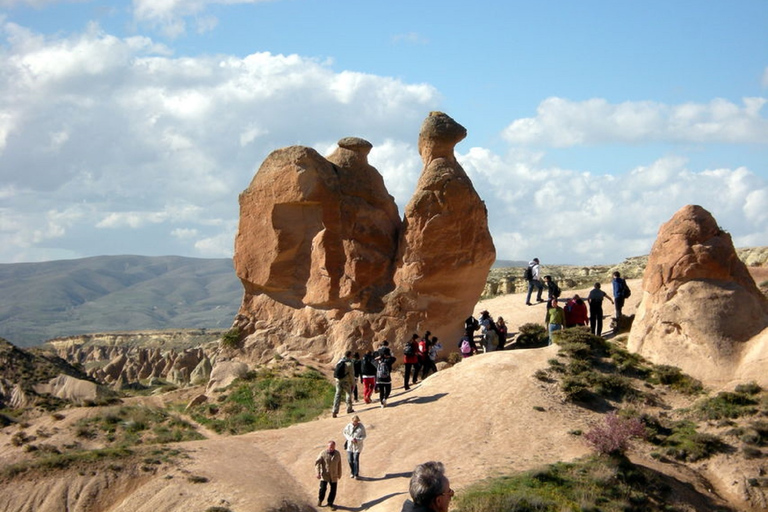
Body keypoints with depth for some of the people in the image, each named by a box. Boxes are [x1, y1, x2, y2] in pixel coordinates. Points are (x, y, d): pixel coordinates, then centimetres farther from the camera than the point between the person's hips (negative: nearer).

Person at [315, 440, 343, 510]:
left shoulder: (337, 454, -2)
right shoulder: (323, 453, -11)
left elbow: (339, 464, 9)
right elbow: (317, 462, -11)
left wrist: (339, 474, 15)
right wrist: (318, 473, -19)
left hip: (334, 476, 3)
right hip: (325, 475, -3)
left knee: (333, 490, 4)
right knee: (323, 488, -10)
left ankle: (330, 503, 23)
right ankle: (320, 499, 19)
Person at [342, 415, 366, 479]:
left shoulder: (361, 426, -7)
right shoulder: (348, 426, -5)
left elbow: (364, 436, -2)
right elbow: (345, 433, 3)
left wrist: (357, 440, -18)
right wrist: (350, 439, -13)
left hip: (358, 445, -2)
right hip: (350, 445, 2)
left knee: (356, 459, -8)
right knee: (350, 459, 1)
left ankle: (356, 474, 5)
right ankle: (352, 472, 22)